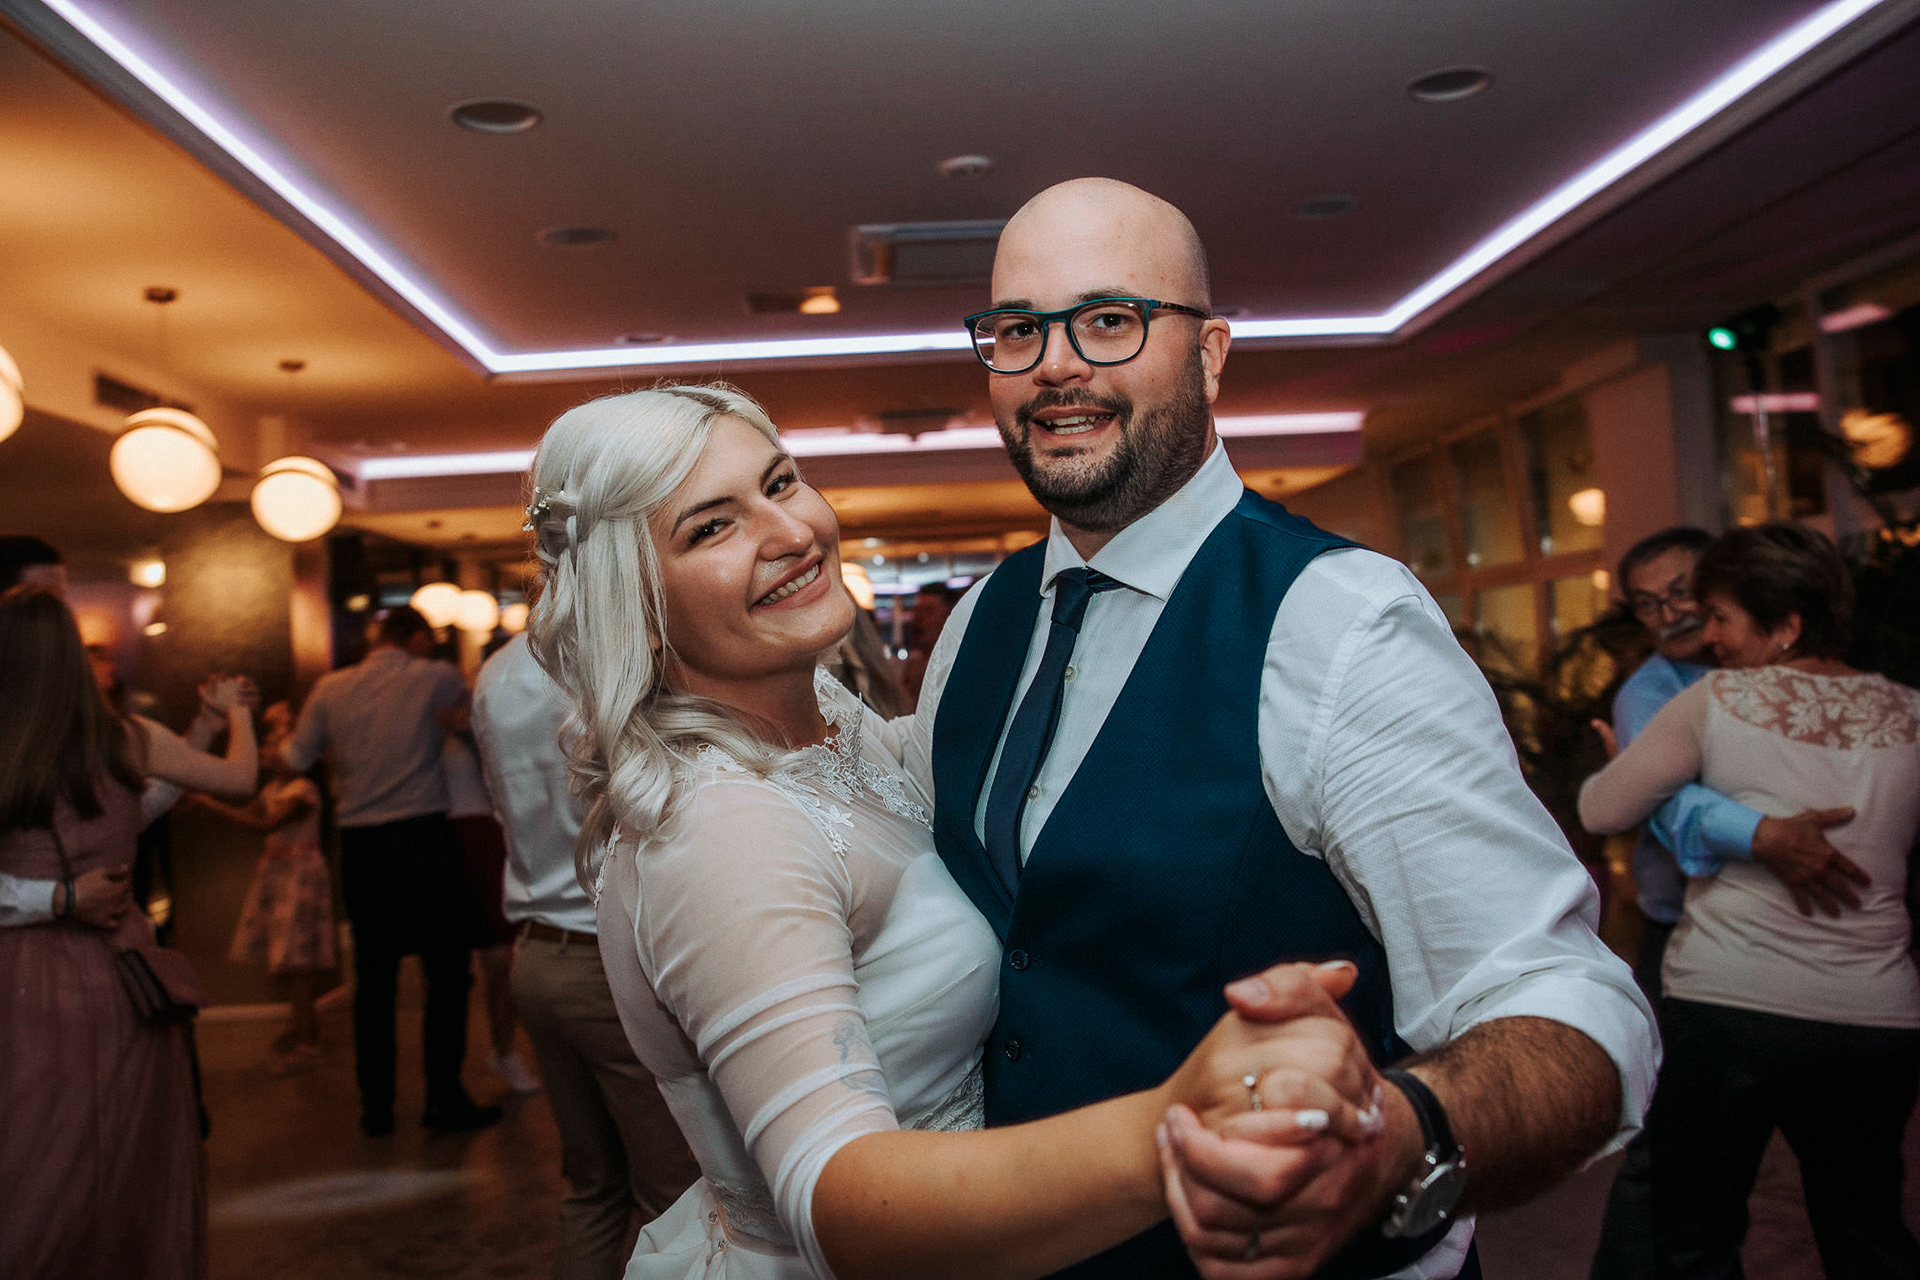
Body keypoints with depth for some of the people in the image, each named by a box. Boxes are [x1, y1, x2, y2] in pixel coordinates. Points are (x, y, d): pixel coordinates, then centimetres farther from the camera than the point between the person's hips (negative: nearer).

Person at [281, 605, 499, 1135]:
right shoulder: (436, 677, -2)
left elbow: (297, 758, 13)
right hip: (424, 837, -4)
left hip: (359, 845, 4)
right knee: (447, 969, 4)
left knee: (373, 976, 10)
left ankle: (376, 1106, 16)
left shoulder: (330, 687, 7)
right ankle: (444, 1099, 5)